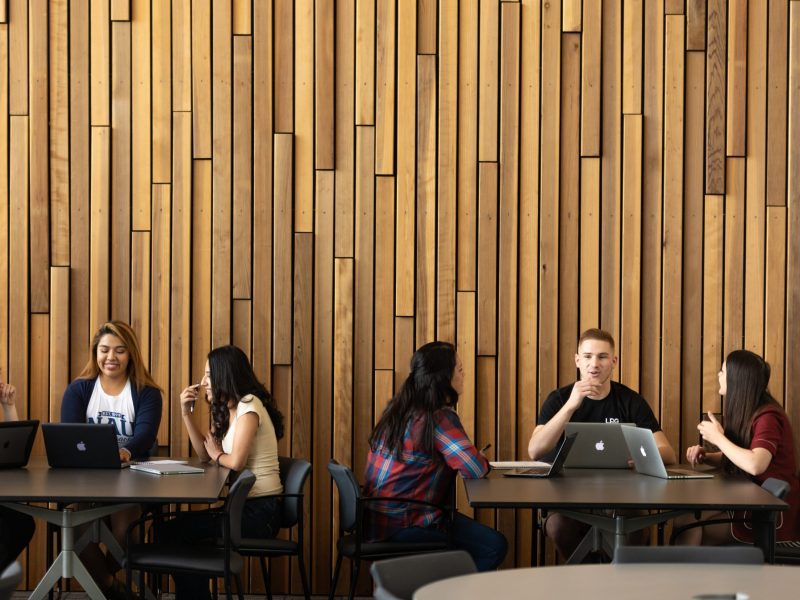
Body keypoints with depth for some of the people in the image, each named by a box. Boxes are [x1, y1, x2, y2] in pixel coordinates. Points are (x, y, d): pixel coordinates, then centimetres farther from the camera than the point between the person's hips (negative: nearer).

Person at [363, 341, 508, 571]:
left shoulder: (399, 409, 10)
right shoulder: (440, 418, -18)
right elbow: (475, 468, -24)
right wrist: (484, 461, -1)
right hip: (403, 525, -10)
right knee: (494, 546, -8)